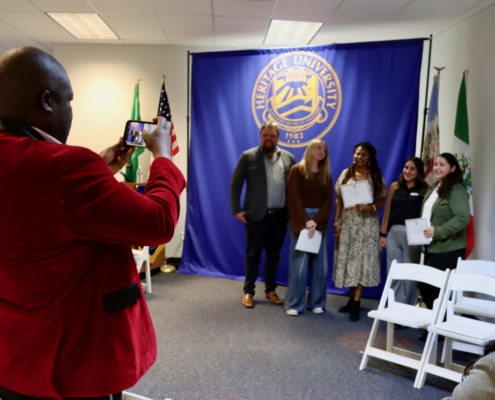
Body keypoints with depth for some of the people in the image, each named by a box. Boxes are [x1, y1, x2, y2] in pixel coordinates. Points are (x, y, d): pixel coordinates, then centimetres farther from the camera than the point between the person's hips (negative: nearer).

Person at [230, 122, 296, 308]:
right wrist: (236, 209, -8)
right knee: (253, 254, 7)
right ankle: (248, 291, 18)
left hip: (279, 215, 3)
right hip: (256, 215, -2)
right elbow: (235, 184, -2)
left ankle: (271, 290, 27)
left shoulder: (288, 158, 7)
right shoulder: (248, 156, -1)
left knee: (273, 255, 13)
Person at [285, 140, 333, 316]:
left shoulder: (326, 174, 12)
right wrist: (306, 222, -13)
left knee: (320, 264, 4)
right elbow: (294, 198, -7)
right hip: (301, 220, -4)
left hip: (320, 221, 4)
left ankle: (316, 302, 16)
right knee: (299, 264, -4)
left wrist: (315, 222, -9)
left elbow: (328, 201, 5)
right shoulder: (297, 170, 0)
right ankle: (294, 304, 6)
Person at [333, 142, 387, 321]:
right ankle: (353, 298, 20)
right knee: (347, 259, 6)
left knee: (362, 260, -2)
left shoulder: (376, 176, 1)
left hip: (367, 224, -2)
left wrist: (371, 207, -18)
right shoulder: (346, 174, 4)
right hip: (347, 222, 2)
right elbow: (339, 200, 4)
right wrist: (336, 221, -2)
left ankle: (356, 302, 3)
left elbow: (382, 200, 3)